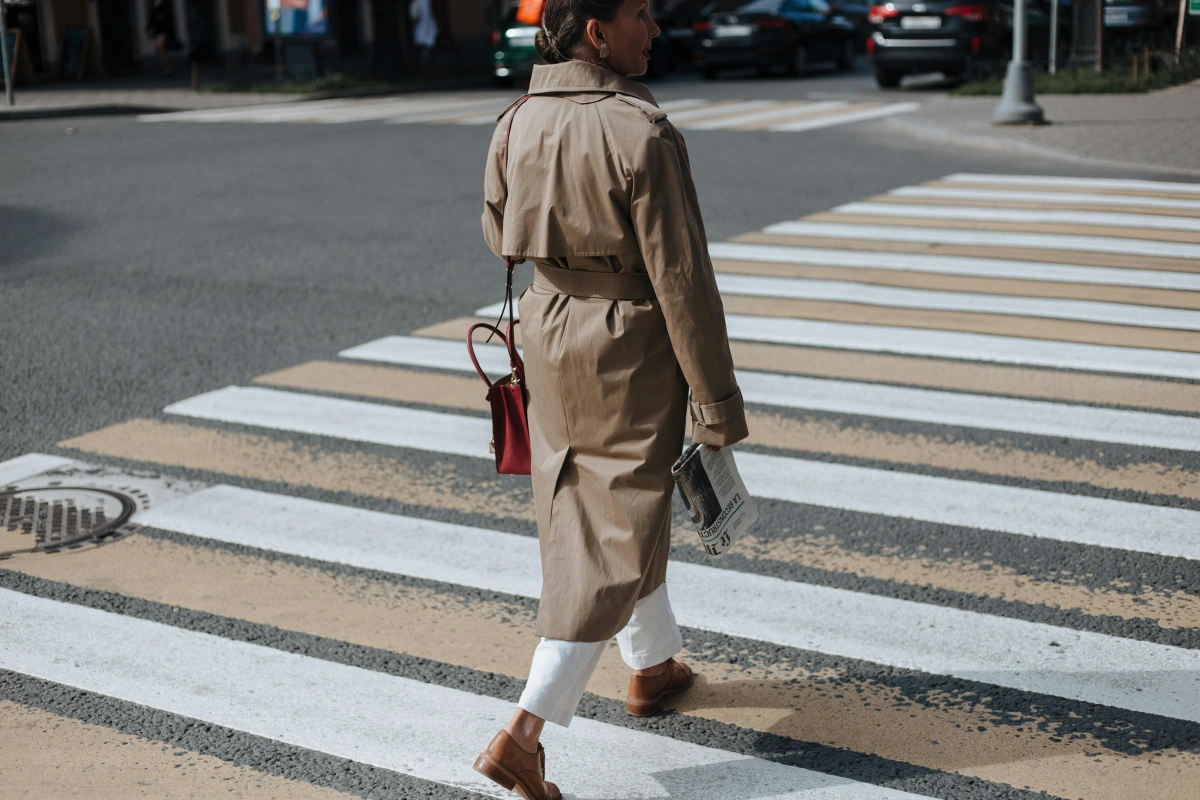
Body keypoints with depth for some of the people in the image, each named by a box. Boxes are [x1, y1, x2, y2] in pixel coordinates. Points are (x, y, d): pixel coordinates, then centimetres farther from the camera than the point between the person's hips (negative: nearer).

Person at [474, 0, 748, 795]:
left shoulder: (515, 126, -4)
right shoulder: (643, 135, -23)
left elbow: (501, 236, 10)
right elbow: (681, 278, -20)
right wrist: (718, 401, -12)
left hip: (549, 333, 7)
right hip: (630, 351, -7)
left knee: (599, 511, 23)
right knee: (616, 539, 3)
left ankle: (653, 666, 43)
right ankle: (524, 733, -1)